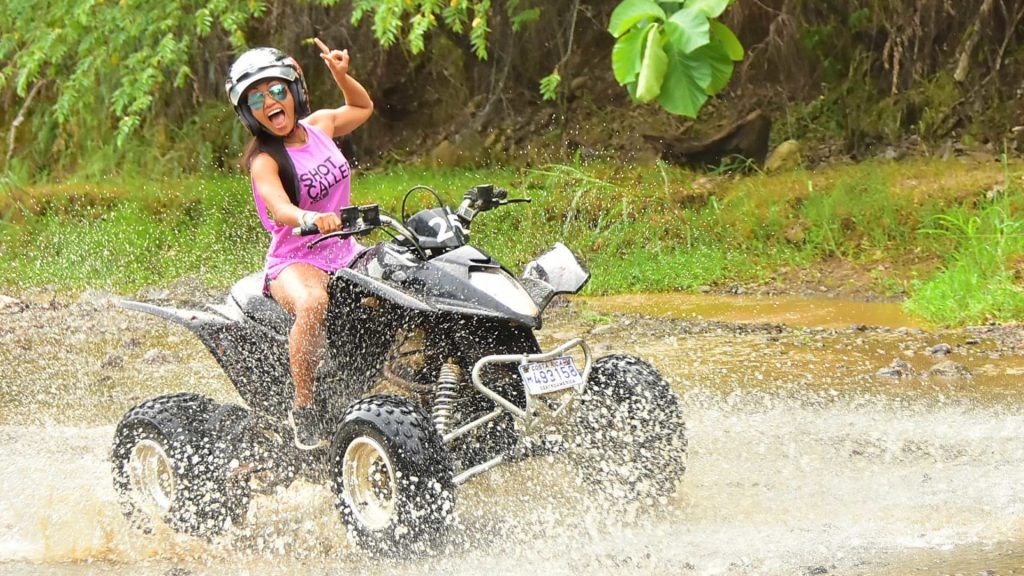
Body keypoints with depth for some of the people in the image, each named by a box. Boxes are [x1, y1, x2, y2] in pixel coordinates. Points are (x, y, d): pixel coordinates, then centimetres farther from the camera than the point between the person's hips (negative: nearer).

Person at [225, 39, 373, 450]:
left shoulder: (320, 126, 9)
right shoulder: (264, 160, -10)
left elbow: (363, 108, 32)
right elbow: (280, 210, -31)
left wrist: (341, 76, 15)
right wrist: (311, 217, -52)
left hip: (346, 256, 6)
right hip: (294, 263, -6)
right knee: (313, 303, -41)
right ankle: (303, 408, -27)